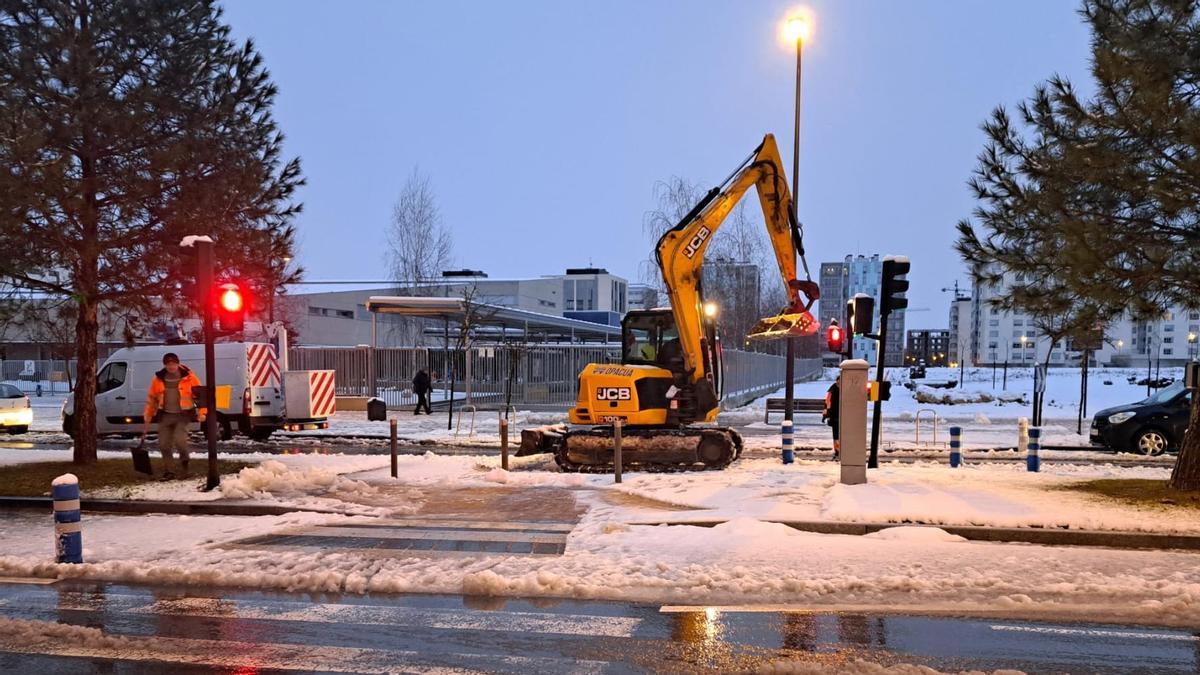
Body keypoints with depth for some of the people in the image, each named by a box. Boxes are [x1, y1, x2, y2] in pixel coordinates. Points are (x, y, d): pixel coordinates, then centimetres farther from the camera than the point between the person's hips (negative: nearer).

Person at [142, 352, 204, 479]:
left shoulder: (188, 377, -4)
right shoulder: (158, 379, 4)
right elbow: (151, 399, 10)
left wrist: (201, 412, -10)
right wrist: (147, 420, 10)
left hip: (182, 415, -3)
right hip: (165, 416, 3)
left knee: (179, 440, -20)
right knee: (164, 445, 2)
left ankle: (184, 459, 11)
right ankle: (169, 471, 17)